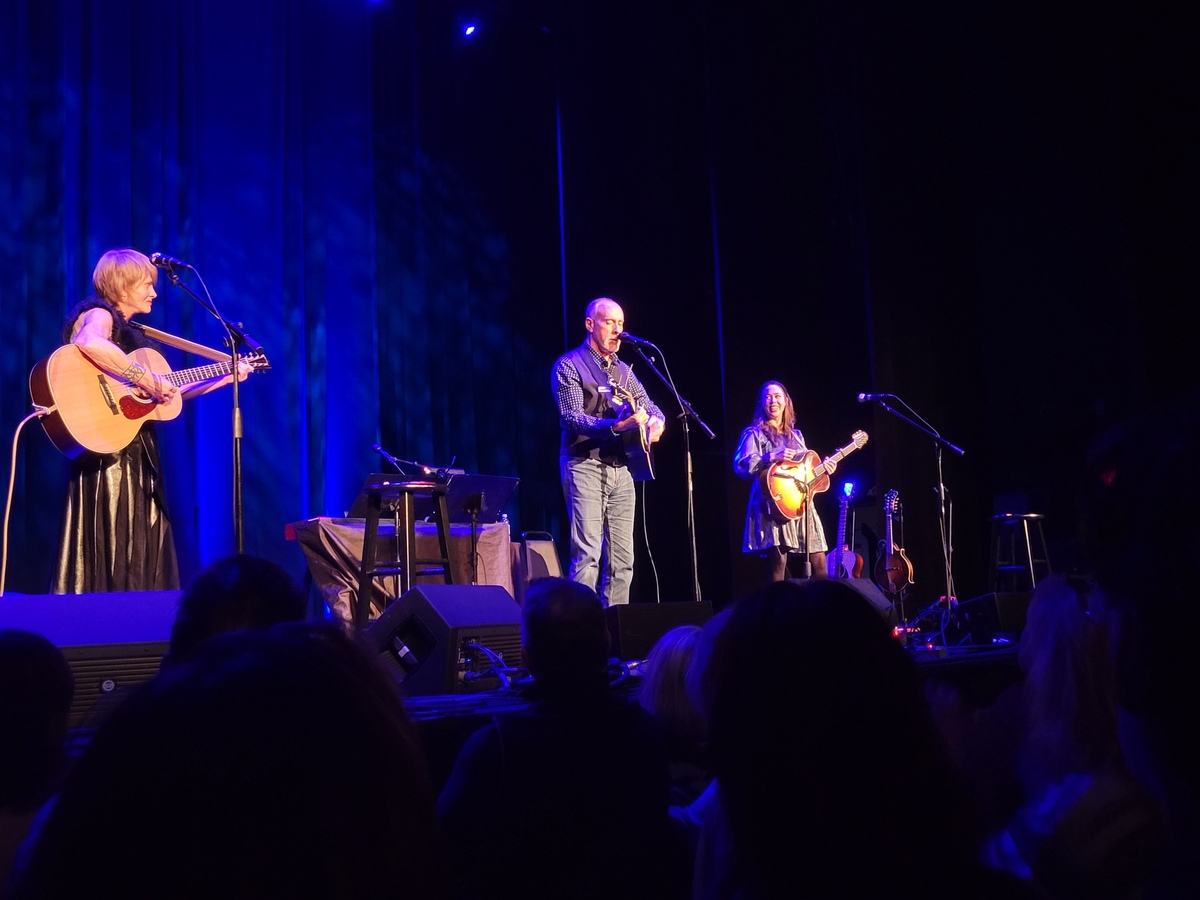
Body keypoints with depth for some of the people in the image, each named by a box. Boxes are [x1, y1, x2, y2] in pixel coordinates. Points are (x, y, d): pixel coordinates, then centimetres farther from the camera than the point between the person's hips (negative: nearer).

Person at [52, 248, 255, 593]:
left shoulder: (130, 331, 20)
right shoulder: (99, 314, -7)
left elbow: (168, 392, 20)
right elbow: (89, 344, -34)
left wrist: (225, 378, 18)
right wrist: (146, 379, -27)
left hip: (136, 453, 9)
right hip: (106, 450, -9)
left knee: (139, 558, 8)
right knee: (111, 554, -8)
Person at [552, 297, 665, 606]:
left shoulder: (623, 371, 18)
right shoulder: (569, 365, -2)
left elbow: (648, 405, 22)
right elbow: (572, 417, -13)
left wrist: (656, 421, -3)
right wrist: (619, 425, -26)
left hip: (620, 468, 7)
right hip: (585, 465, -6)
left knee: (622, 558, 6)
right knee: (587, 554, -13)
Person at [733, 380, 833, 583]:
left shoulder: (796, 435, 22)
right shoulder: (755, 433, 2)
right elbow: (741, 465, -12)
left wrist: (822, 468, 7)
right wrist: (772, 457, -20)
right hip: (775, 505, -6)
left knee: (818, 562, 2)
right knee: (777, 562, -16)